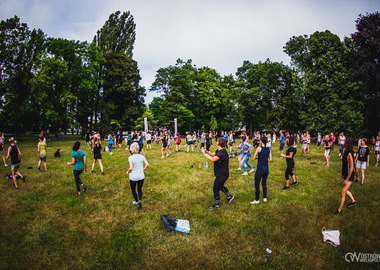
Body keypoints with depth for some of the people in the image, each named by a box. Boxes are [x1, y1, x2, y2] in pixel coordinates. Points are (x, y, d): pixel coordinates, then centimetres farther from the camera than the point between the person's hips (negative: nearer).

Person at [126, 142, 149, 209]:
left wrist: (128, 172, -2)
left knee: (133, 189, 21)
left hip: (133, 177, -3)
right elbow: (147, 164, -9)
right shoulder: (141, 156, -5)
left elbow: (131, 168, -22)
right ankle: (140, 200, -6)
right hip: (141, 176, 3)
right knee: (139, 189, 16)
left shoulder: (130, 158, -16)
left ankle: (136, 201, 33)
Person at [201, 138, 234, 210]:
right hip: (221, 173, 10)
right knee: (220, 186, 28)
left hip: (222, 175, -10)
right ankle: (229, 196, 45)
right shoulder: (219, 151, 4)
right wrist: (206, 151, 2)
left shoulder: (222, 152, -28)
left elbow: (212, 159, -37)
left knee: (216, 189, 1)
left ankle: (216, 205, 16)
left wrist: (204, 153, -27)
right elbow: (212, 154, 19)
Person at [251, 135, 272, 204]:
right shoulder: (269, 149, 2)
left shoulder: (259, 148, -12)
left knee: (257, 184, 5)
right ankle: (265, 198, 25)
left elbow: (254, 158, -6)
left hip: (260, 168, -6)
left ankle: (257, 200, 12)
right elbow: (270, 159, 5)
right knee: (264, 183, 22)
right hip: (266, 168, 6)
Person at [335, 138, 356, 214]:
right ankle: (353, 201, 49)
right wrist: (342, 174, 17)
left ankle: (339, 210, 9)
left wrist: (347, 179, -18)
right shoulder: (345, 152, 2)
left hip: (349, 176, -9)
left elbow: (351, 168, -23)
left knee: (342, 193, -3)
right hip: (345, 175, 9)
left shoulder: (349, 154, -25)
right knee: (345, 190, 27)